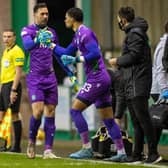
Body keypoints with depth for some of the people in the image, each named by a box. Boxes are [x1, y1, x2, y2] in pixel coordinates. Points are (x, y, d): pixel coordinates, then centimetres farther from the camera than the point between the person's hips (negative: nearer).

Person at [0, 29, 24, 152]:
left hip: (12, 85, -9)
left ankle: (17, 147, -4)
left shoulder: (16, 51, -10)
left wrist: (13, 90, -21)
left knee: (14, 115, -7)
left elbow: (18, 72, -16)